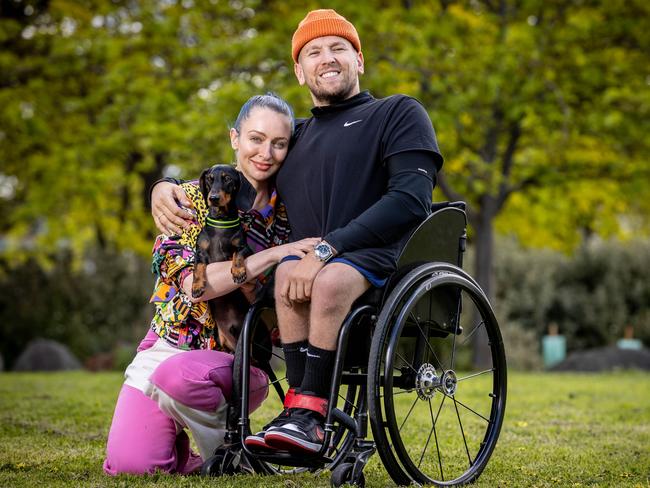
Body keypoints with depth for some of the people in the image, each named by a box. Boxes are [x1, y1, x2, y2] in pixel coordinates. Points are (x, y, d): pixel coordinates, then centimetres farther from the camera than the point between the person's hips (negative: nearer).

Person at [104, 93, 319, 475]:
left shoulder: (288, 214, 5)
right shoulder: (192, 198, 0)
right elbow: (193, 283, -16)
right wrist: (275, 255, -20)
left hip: (242, 360, 0)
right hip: (171, 343, 0)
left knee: (177, 374, -35)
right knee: (128, 463, -20)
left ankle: (224, 441, -5)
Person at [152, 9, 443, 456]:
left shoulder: (399, 113, 6)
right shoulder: (295, 137, 25)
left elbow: (410, 199, -10)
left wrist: (326, 249, -19)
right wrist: (167, 187, 9)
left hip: (385, 256, -5)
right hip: (314, 264, 5)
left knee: (331, 279, -37)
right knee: (289, 272, -31)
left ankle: (308, 411, -29)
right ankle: (303, 411, -27)